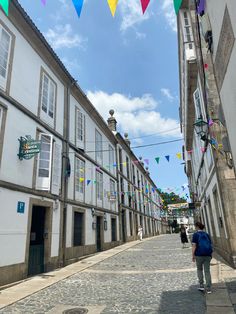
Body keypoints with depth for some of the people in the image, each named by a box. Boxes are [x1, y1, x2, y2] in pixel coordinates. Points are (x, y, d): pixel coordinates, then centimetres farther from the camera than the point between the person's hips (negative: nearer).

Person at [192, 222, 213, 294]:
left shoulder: (195, 234, -5)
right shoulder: (207, 234, 10)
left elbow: (194, 246, -10)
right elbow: (210, 245, 10)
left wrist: (193, 256, -6)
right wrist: (211, 255, 17)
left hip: (199, 254, -3)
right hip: (207, 254, 4)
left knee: (199, 269, 17)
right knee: (207, 271, 9)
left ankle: (201, 286, 15)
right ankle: (208, 289, 8)